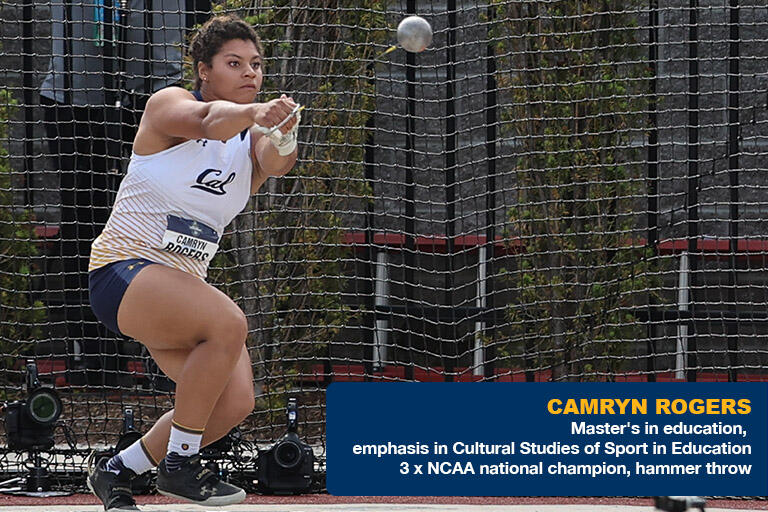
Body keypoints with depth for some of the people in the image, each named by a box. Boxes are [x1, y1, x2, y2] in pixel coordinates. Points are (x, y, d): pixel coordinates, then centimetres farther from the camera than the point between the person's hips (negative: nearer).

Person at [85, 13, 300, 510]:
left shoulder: (252, 137, 8)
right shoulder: (168, 104, -7)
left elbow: (274, 164, -16)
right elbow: (206, 121, -31)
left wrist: (282, 140, -41)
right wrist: (255, 112, -52)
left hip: (182, 284, 7)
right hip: (123, 268, -7)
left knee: (236, 401, -10)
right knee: (229, 323, -32)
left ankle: (116, 471, 10)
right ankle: (180, 465, -18)